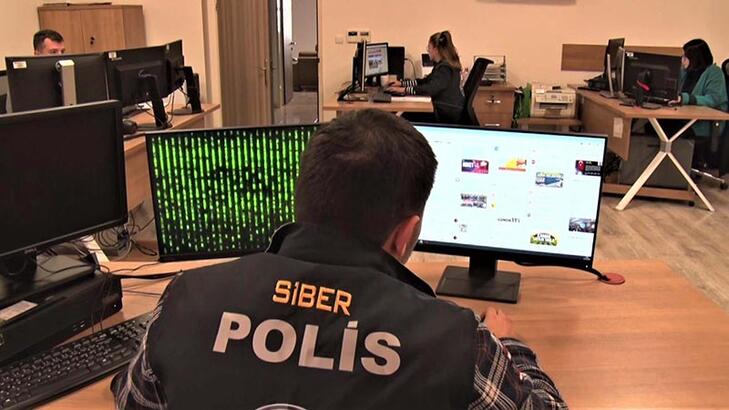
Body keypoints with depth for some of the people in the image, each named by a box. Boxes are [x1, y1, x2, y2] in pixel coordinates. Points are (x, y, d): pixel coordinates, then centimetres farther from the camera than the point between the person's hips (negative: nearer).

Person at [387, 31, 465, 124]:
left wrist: (404, 90, -26)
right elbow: (425, 81, 20)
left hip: (448, 115, -10)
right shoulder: (441, 65, 15)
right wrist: (401, 83, 14)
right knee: (408, 114, 1)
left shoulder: (445, 68, -19)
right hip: (445, 109, 10)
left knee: (407, 117, -10)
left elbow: (430, 89, -29)